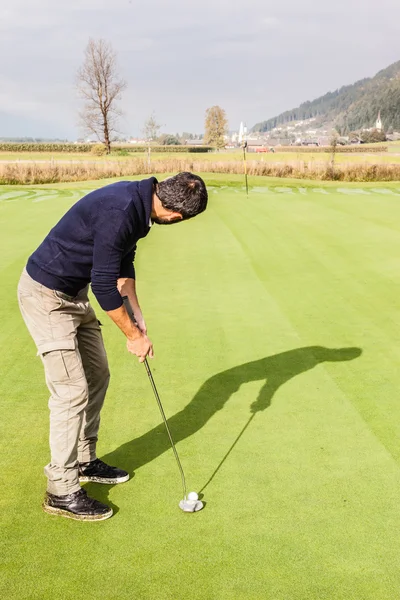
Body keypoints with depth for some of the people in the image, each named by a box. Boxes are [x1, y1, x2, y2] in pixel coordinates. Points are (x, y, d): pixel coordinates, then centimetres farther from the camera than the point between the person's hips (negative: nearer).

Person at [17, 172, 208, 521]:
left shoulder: (138, 199, 1)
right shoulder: (120, 212, -30)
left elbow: (123, 262, 11)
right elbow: (103, 284, -26)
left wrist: (136, 313, 6)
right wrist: (134, 335, -15)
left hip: (74, 292, 10)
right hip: (46, 295, -10)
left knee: (97, 375, 15)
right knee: (72, 390, -8)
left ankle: (85, 462, 31)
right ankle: (61, 492, 6)